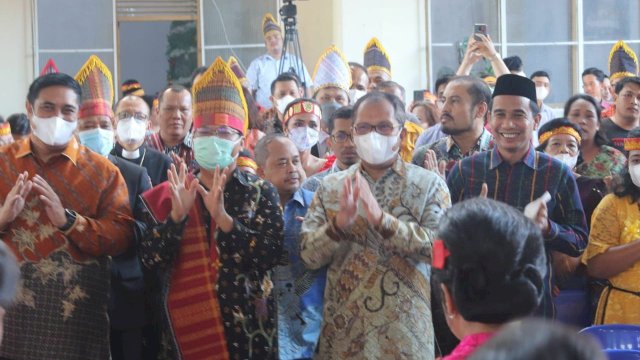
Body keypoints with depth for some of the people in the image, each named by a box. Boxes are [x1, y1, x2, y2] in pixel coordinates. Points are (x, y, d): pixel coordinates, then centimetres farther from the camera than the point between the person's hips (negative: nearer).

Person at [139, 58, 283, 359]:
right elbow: (151, 260, -2)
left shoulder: (260, 192, 1)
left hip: (245, 327, -2)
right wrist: (177, 215, -16)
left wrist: (222, 217, -20)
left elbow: (271, 256, -12)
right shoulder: (170, 193, 6)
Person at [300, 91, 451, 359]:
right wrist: (339, 224, -18)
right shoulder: (330, 186, 6)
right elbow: (308, 256, 0)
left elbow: (439, 247, -13)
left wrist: (381, 219, -22)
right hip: (343, 329, 2)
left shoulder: (429, 184, 0)